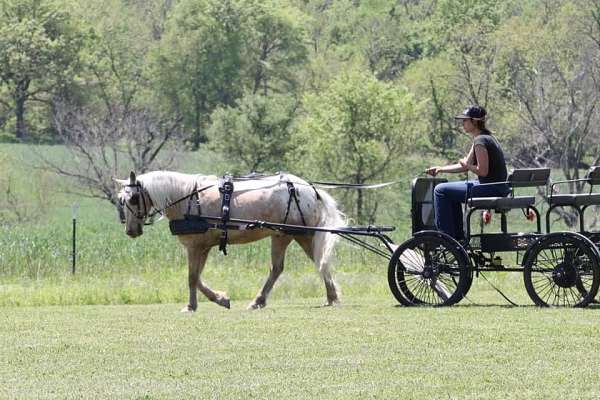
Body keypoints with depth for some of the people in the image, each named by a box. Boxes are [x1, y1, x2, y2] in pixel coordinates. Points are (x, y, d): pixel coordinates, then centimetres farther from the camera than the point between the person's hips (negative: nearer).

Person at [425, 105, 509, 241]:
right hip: (498, 188, 11)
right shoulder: (486, 137, 16)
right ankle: (458, 236, 29)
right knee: (452, 193, 28)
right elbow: (465, 166, 21)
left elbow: (482, 171, -23)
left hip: (490, 189, -11)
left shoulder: (480, 141, -16)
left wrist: (466, 165, -6)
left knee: (441, 190, -6)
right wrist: (441, 169, 16)